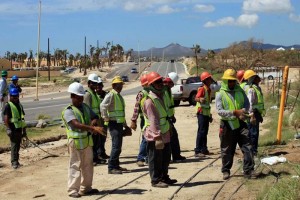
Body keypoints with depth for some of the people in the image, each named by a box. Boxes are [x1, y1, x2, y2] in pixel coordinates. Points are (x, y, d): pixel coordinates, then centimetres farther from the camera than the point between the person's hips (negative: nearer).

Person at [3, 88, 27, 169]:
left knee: (18, 146, 10)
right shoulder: (8, 106, -6)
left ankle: (16, 161, 18)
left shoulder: (20, 105, 16)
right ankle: (14, 162, -7)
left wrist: (24, 130, 18)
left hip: (19, 129, 7)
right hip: (13, 129, -7)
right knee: (14, 146, -9)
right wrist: (8, 129, -21)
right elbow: (6, 118, -13)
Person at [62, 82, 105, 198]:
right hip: (76, 142, -7)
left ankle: (86, 188, 26)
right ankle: (73, 190, 3)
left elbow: (95, 117, 11)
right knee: (75, 166, -4)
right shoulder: (68, 111, -14)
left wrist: (93, 123, -15)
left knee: (88, 165, 14)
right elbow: (76, 124, -28)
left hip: (87, 140, 7)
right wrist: (93, 128, -37)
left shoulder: (85, 107, 11)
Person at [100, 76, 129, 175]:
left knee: (118, 146, 13)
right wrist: (106, 118, -20)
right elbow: (103, 106, -26)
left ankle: (116, 165, 22)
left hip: (120, 123, 9)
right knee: (116, 146, -11)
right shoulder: (111, 95, -11)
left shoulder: (119, 96, 18)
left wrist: (125, 125, 26)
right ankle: (111, 168, -7)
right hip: (114, 123, -9)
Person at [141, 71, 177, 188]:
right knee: (155, 159, 1)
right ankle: (155, 180, 11)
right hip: (155, 136, -10)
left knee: (166, 157, 19)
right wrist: (157, 136, -26)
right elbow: (153, 120, -23)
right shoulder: (149, 101, -18)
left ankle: (164, 177, 32)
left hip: (164, 134, 10)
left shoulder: (160, 97, 13)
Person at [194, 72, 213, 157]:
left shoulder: (209, 89, 14)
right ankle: (197, 151, -11)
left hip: (206, 113, 9)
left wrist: (210, 115, 25)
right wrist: (200, 99, -53)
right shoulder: (202, 89, -13)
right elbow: (196, 98, -29)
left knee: (205, 132, 13)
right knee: (201, 131, -11)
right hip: (201, 112, -9)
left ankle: (204, 149, 21)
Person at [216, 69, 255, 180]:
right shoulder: (220, 94, -4)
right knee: (227, 150, 8)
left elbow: (247, 104, 8)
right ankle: (226, 171, 24)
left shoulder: (240, 91, 8)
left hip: (241, 124, 3)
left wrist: (243, 111, -15)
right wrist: (234, 112, -25)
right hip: (227, 125, -3)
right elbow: (220, 111, -13)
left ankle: (248, 170, 0)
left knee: (247, 147, -4)